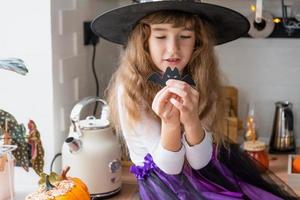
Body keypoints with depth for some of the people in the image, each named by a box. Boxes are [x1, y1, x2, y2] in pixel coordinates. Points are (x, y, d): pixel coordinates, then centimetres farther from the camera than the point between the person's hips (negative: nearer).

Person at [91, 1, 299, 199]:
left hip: (207, 171, 3)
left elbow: (199, 161, -15)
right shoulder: (130, 89, -20)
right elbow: (170, 166, -17)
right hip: (162, 181, -3)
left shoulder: (197, 80, -9)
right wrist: (169, 122, -35)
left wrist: (191, 120, -35)